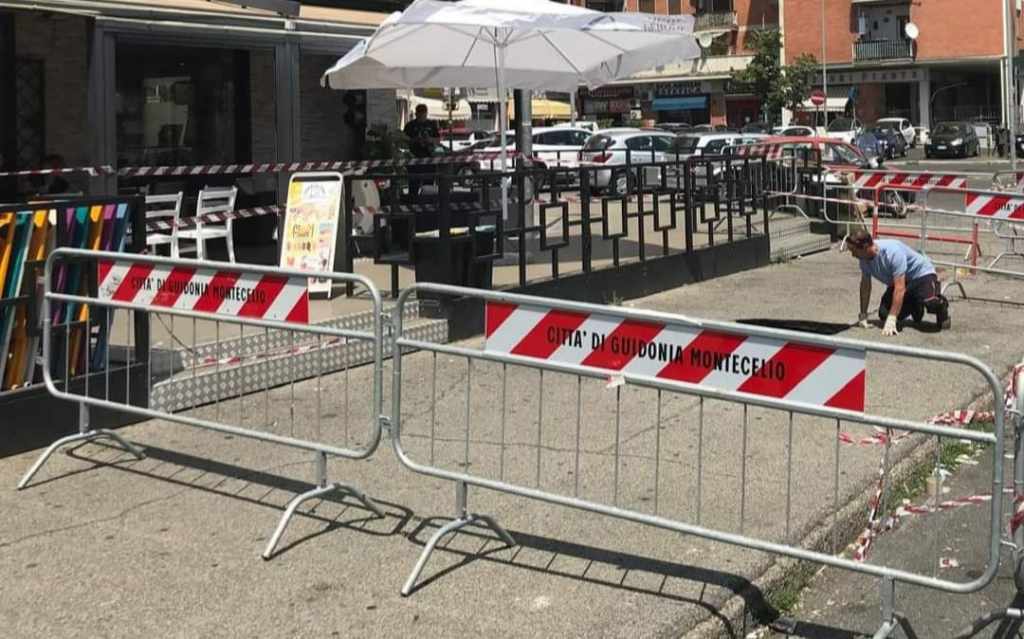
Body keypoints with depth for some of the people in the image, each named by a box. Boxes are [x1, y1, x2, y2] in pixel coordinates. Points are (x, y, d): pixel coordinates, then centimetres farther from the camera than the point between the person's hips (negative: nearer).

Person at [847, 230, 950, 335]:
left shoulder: (892, 252, -37)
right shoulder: (864, 257, -14)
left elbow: (900, 288, -39)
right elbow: (865, 285, -1)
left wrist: (891, 320, -42)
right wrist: (863, 315, -3)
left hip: (921, 274, -7)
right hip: (898, 281, 7)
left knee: (930, 303, -35)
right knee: (884, 314, -12)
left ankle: (941, 306, 3)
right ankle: (916, 310, 17)